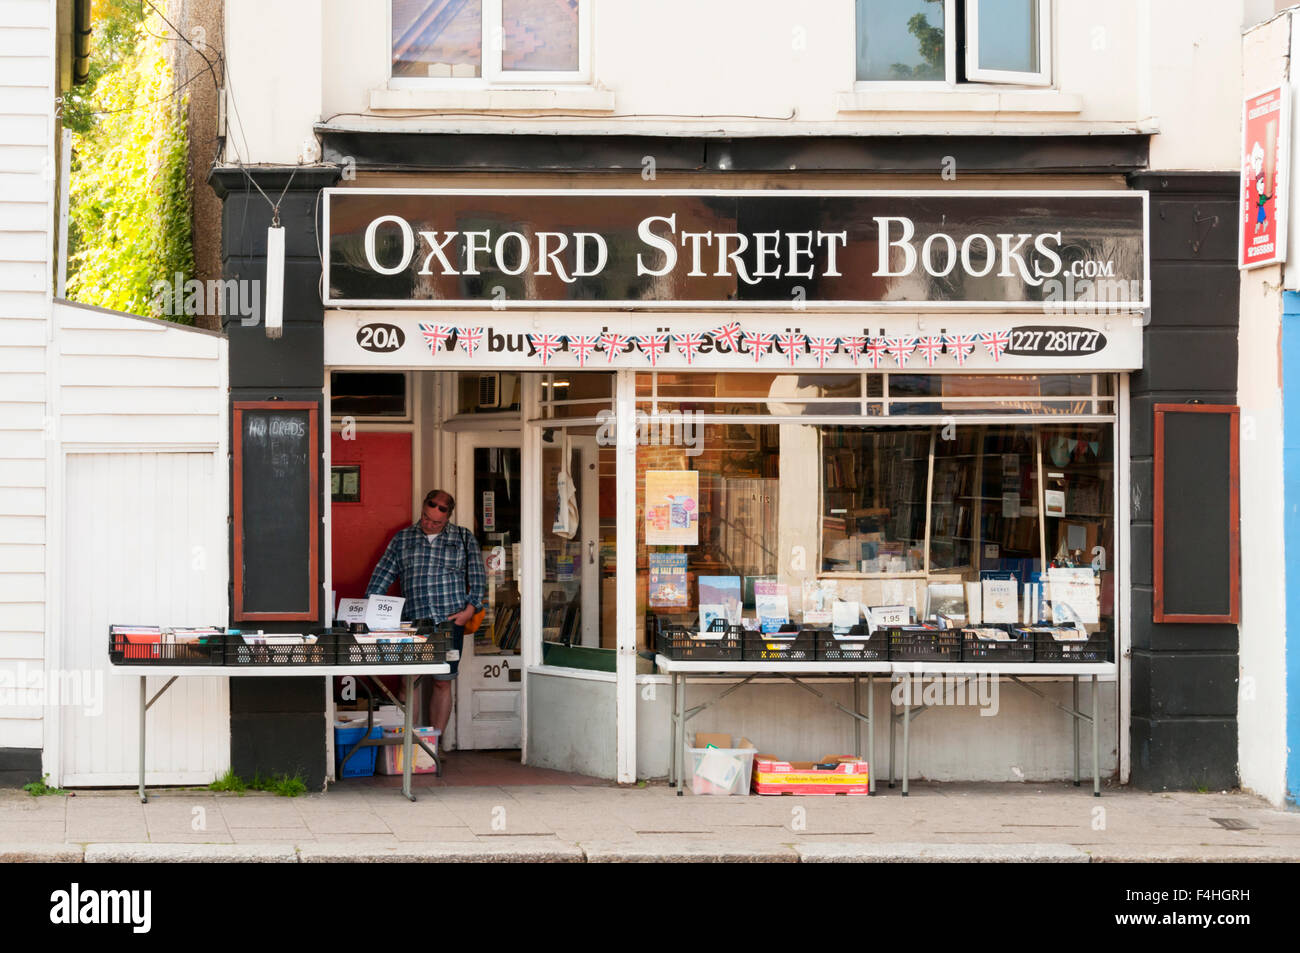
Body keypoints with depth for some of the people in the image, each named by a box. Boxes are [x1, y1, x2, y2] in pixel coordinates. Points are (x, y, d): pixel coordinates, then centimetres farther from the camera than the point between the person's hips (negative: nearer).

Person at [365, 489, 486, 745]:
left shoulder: (464, 538, 8)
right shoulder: (403, 539, 11)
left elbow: (478, 577, 7)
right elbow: (383, 576, 9)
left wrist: (470, 608, -6)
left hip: (449, 621, -1)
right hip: (412, 623, 1)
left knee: (442, 683, 3)